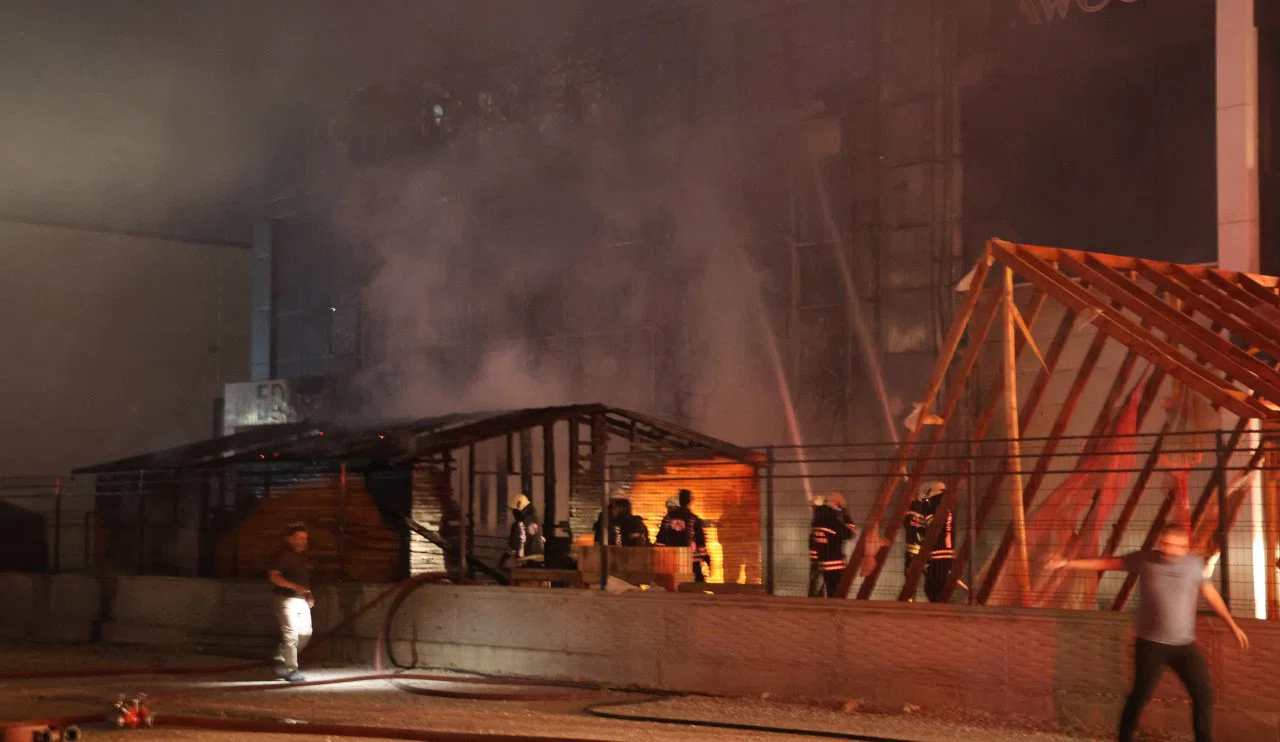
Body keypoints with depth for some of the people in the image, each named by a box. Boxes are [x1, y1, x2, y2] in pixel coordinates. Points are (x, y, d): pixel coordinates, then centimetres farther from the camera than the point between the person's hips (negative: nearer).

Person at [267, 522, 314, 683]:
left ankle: (282, 660, 19)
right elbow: (273, 576, -16)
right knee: (290, 634, -10)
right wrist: (295, 587, -23)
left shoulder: (304, 556, 16)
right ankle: (292, 670, -7)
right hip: (287, 599, -8)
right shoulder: (284, 555, -8)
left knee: (305, 633, 6)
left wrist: (309, 595, 12)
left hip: (302, 600, 8)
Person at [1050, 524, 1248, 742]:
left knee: (1203, 694, 1)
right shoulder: (1144, 559, -5)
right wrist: (1068, 563, -2)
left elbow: (1210, 594, 11)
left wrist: (1233, 625, 15)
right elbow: (1106, 563, 1)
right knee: (1141, 694, -2)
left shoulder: (1195, 563, 0)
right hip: (1151, 644, -2)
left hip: (1185, 644, 2)